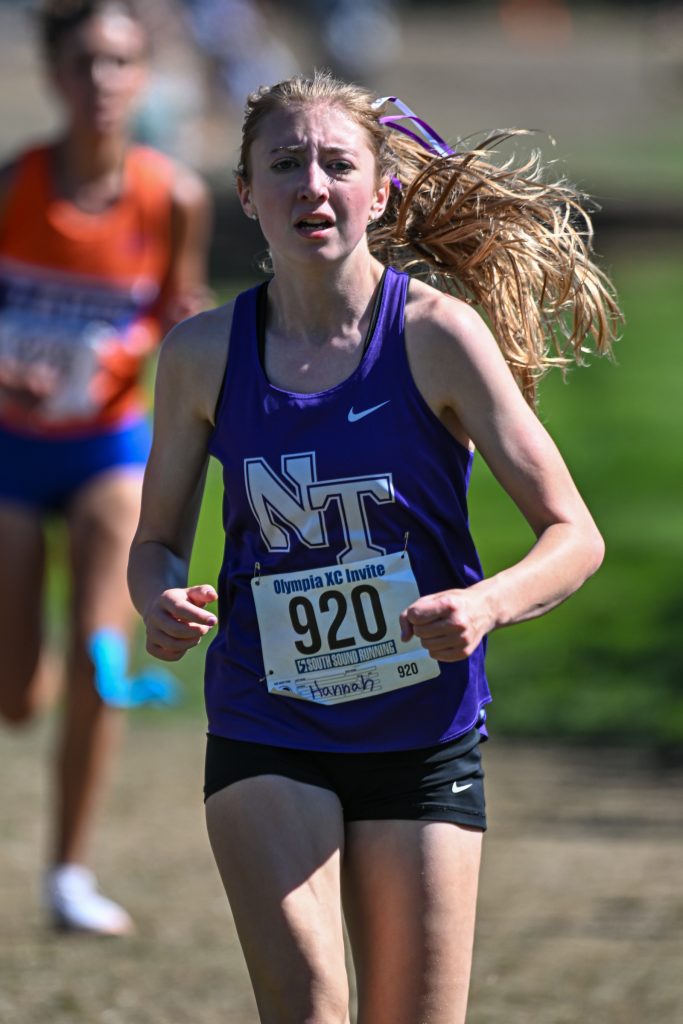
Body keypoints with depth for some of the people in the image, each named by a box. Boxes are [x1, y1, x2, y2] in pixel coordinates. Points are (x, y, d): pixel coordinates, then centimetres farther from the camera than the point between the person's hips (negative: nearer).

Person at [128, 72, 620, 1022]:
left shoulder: (436, 333, -9)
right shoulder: (204, 353, -2)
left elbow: (574, 535, -6)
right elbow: (158, 539, 12)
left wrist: (489, 604, -26)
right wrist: (161, 602, -11)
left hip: (423, 729, 0)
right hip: (267, 736, 1)